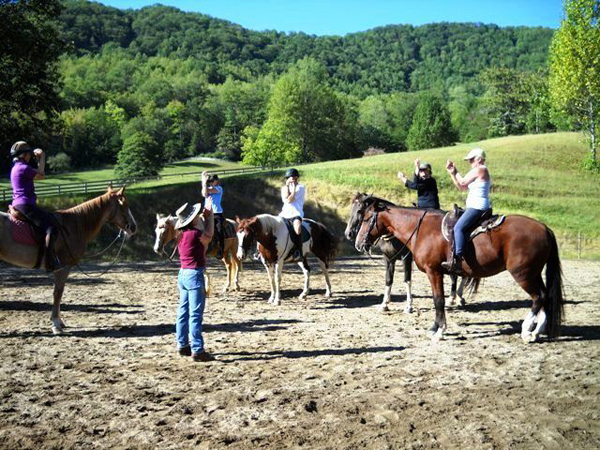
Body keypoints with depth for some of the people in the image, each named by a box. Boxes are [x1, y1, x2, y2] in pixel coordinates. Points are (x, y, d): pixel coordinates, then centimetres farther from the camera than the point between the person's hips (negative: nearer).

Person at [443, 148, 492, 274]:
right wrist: (452, 173, 13)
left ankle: (457, 260, -33)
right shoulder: (478, 171, 21)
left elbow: (463, 183, -10)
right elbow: (462, 187, 20)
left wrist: (456, 172, 7)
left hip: (477, 207, -11)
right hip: (475, 207, 11)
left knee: (458, 227, -24)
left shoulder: (480, 169, -10)